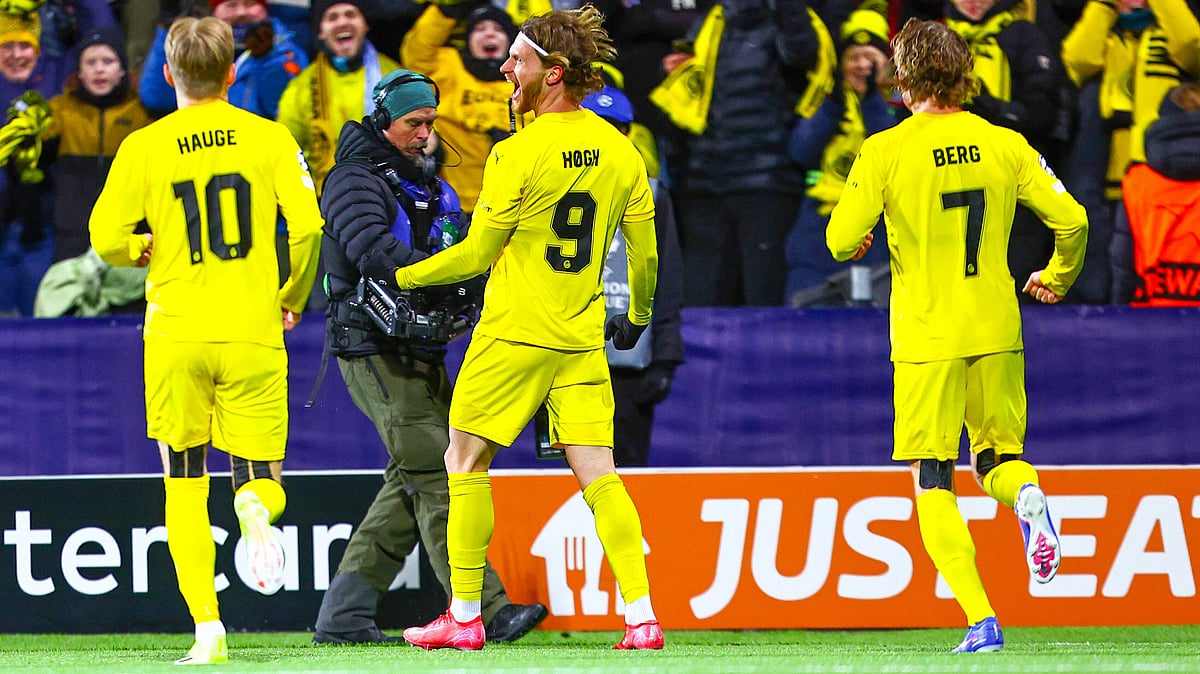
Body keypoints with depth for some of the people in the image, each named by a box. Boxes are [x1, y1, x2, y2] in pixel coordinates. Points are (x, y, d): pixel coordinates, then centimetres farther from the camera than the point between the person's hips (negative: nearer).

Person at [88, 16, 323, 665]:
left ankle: (207, 628, -4)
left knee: (184, 485, 10)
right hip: (253, 335, 0)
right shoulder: (269, 138, 1)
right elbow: (307, 227, -7)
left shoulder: (144, 147, 0)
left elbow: (107, 239, -7)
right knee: (260, 475, 10)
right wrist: (292, 298, 10)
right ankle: (257, 510, -29)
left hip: (176, 334, 0)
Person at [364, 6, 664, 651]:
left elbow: (475, 255, -9)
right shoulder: (619, 152, 3)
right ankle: (641, 616, -6)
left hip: (514, 333, -5)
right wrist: (637, 318, 28)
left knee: (465, 460, 7)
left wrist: (400, 275, 6)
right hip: (582, 342, 5)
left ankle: (464, 616, 6)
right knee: (598, 474, 4)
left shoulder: (518, 154, -14)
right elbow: (644, 252, 10)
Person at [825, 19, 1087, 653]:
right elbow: (1072, 220, 1)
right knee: (997, 456, 18)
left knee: (932, 483, 4)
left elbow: (841, 241, -8)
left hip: (926, 338, -3)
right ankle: (1027, 495, -20)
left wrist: (856, 244, 17)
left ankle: (982, 620, -10)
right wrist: (1057, 278, 21)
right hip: (996, 331, 3)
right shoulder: (1004, 144, 2)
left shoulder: (884, 151, -8)